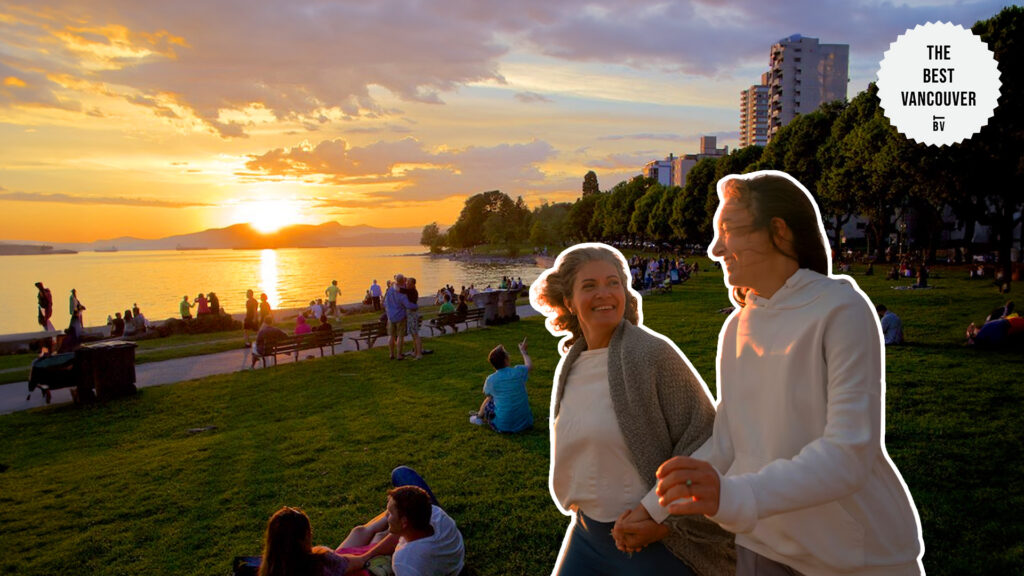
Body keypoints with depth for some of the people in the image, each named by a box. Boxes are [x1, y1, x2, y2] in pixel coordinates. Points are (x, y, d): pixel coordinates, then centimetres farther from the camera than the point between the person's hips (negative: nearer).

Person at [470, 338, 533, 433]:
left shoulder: (490, 380, -14)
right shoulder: (518, 372, -12)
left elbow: (488, 396, 8)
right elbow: (529, 366, 13)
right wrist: (523, 351, 30)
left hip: (503, 426, -1)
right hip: (525, 423, 1)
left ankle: (479, 416, 51)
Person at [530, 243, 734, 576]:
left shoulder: (653, 353, -14)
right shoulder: (568, 367, 4)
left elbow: (705, 435, -16)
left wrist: (659, 512, -17)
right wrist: (580, 509, 4)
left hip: (657, 540, -5)